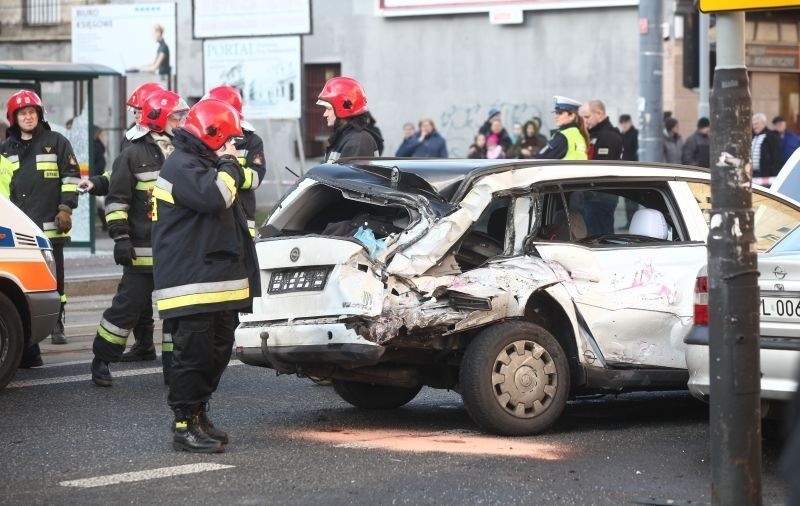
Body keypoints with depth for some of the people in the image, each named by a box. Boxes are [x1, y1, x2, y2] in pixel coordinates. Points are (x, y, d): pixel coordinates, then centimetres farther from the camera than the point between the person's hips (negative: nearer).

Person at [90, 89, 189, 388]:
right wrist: (120, 237, -13)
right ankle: (102, 361, 9)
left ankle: (174, 366, 13)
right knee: (128, 306, -3)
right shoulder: (135, 154, -4)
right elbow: (117, 199, -7)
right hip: (144, 249, -5)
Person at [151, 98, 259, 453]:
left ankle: (198, 413, 23)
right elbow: (215, 197, -27)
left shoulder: (205, 163, 23)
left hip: (217, 281, 10)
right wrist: (228, 165, -11)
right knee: (194, 352, -9)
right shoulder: (181, 165, -11)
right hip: (192, 283, -10)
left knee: (218, 350, 13)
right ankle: (185, 426, -5)